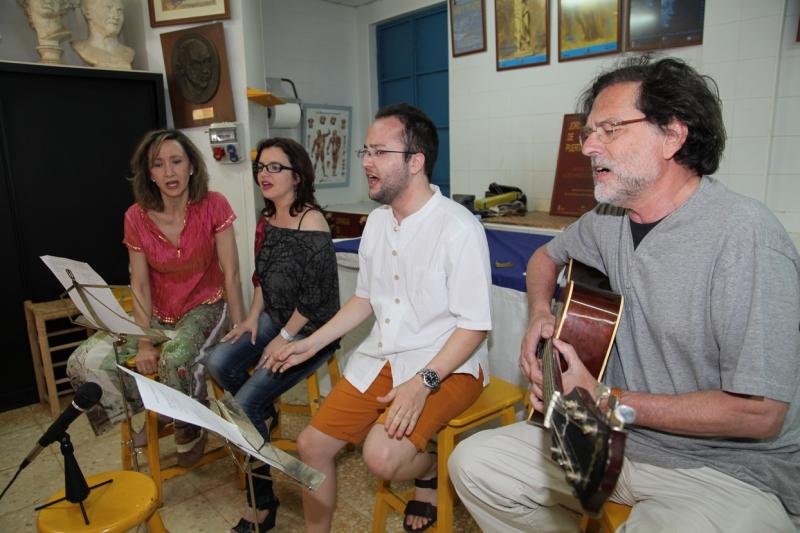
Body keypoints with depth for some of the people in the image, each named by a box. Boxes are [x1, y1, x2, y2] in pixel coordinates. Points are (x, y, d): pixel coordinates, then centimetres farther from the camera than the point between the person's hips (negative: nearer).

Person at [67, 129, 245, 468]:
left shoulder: (213, 206, -16)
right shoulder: (136, 217, -9)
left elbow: (231, 273, -14)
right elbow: (140, 285, -6)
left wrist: (240, 329, -16)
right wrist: (144, 342, -13)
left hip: (205, 307, -4)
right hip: (159, 314, 4)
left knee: (175, 358, -33)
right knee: (86, 361, -9)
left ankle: (192, 429, 0)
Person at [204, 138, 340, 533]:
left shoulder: (311, 223, -20)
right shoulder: (267, 220, 6)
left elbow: (315, 296, -20)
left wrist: (285, 339, -14)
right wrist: (253, 317, 5)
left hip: (309, 329, -8)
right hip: (274, 319, 8)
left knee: (244, 405, -13)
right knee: (218, 362, -10)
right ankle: (265, 411, 18)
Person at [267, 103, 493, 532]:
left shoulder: (459, 228, -18)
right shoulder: (376, 221, 6)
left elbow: (475, 326, -16)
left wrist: (423, 383, -25)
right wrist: (310, 344, 10)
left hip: (446, 366, -6)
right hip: (380, 358, 7)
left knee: (381, 456, -26)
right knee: (311, 445, 2)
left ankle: (432, 469, 9)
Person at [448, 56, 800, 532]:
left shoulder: (745, 233, -21)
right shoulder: (608, 220, 1)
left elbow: (759, 414, -21)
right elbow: (547, 256, 21)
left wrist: (605, 400, -19)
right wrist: (541, 314, 1)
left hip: (729, 466, -6)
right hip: (615, 439, 6)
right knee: (473, 463, -2)